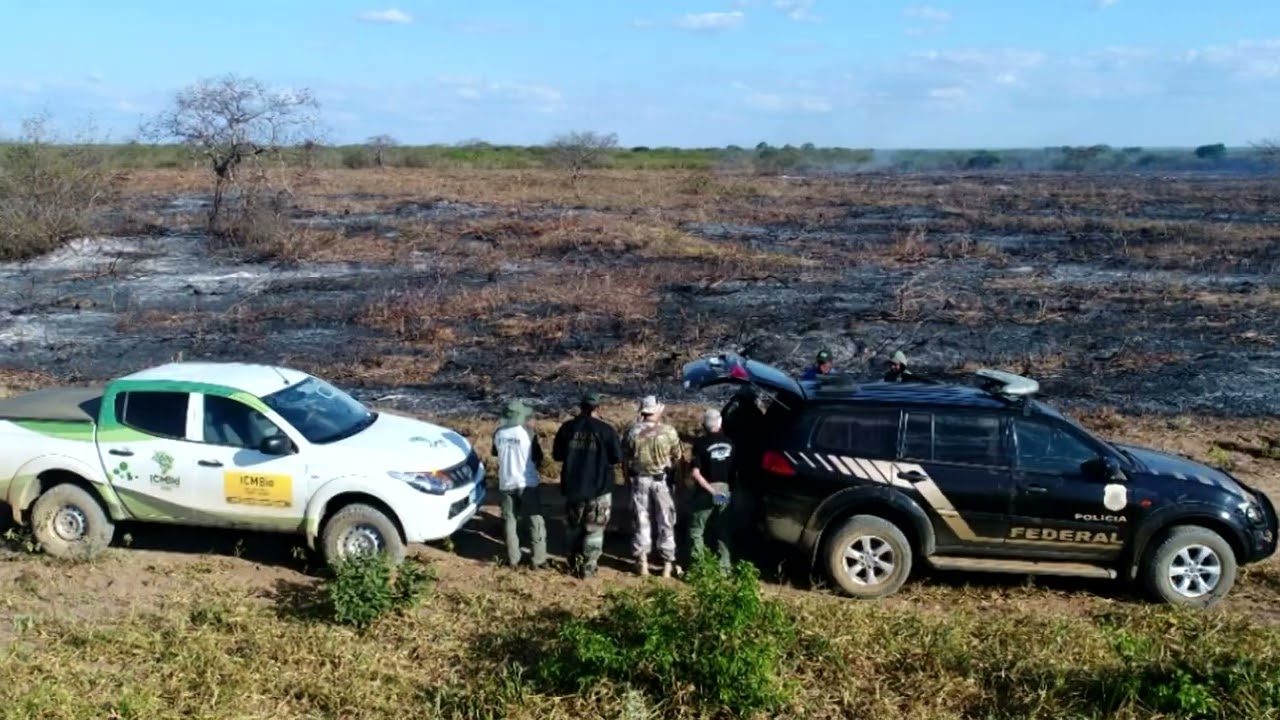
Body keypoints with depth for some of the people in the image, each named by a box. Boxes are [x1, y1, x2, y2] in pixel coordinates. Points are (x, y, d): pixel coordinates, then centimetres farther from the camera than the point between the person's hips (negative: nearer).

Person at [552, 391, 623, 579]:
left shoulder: (567, 427, -1)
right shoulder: (605, 430, -11)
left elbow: (557, 455, 7)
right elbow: (617, 457, -5)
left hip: (572, 486, 3)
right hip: (599, 488, -3)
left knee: (573, 527, 19)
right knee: (594, 530, 7)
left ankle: (574, 564, 28)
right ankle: (588, 568, 7)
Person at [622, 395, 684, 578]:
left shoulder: (632, 431, -6)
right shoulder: (668, 431, -12)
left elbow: (626, 458, 2)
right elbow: (677, 459, -4)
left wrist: (629, 479, 16)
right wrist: (674, 478, 13)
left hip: (639, 480, 2)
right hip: (662, 480, -2)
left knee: (642, 521, 12)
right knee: (665, 523, 9)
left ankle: (642, 562, 17)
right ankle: (667, 564, 14)